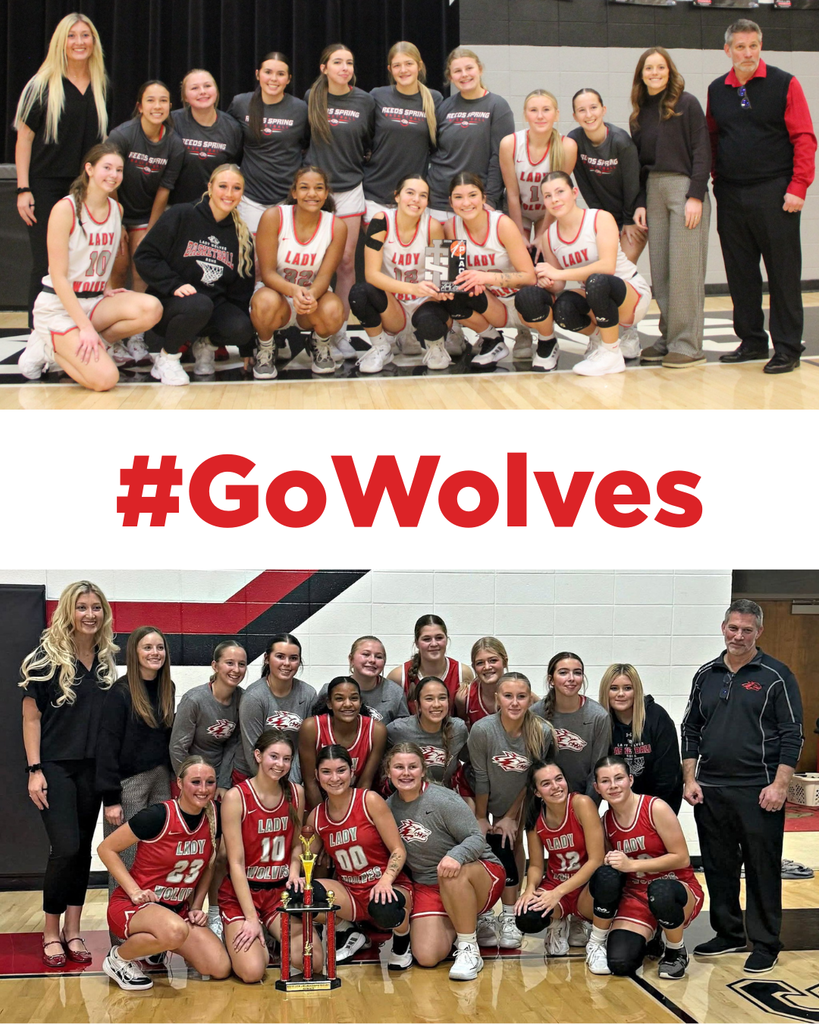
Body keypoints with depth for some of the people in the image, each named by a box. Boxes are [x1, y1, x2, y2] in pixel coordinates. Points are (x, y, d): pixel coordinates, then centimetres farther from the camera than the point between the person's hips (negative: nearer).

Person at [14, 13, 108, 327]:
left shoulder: (100, 86, 11)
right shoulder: (42, 85, -3)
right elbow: (24, 138, -3)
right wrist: (23, 189, -10)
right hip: (46, 186, -4)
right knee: (46, 265, -5)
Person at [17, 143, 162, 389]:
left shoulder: (117, 210, 7)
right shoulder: (66, 209, -13)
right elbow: (58, 276, -16)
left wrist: (106, 288, 2)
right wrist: (85, 327, -21)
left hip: (96, 300, 6)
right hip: (59, 306, -6)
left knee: (151, 309, -24)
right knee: (104, 378, -24)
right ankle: (50, 348, 3)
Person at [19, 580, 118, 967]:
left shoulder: (107, 661, 7)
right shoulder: (48, 659, -7)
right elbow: (31, 718, -6)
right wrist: (34, 770, -12)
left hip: (92, 768, 5)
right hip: (55, 767, -4)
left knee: (83, 849, 7)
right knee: (66, 847, -10)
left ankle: (72, 930, 16)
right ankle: (51, 932, 5)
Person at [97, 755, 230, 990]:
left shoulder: (213, 818, -1)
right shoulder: (158, 816, -19)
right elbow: (106, 849, -11)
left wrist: (196, 907, 4)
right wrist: (134, 890, -18)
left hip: (178, 909, 7)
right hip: (133, 906, -7)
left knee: (221, 968, -12)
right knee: (176, 930, -40)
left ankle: (158, 945, 15)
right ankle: (119, 958, -9)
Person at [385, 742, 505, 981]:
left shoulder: (443, 800, -15)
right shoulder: (389, 807, 1)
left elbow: (477, 838, -19)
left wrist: (456, 855, -39)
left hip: (481, 877, -4)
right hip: (427, 887, 4)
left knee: (452, 873, -41)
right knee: (426, 957, -18)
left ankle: (470, 950, -22)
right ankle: (454, 927, 18)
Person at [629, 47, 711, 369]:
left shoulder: (687, 104, -2)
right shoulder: (639, 114, 14)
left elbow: (702, 152, -7)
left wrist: (696, 196, -14)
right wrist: (640, 203, 7)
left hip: (685, 187, -6)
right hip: (653, 191, 6)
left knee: (684, 269, -8)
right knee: (660, 270, 4)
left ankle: (687, 345, -6)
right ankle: (668, 339, 10)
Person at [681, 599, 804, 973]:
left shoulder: (776, 676, -3)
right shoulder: (706, 675, 10)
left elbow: (792, 735, -5)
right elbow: (690, 731, 14)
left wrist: (779, 785, -13)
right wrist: (690, 780, 6)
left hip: (759, 792, -4)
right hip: (709, 791, 5)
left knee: (762, 869, 0)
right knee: (718, 867, 11)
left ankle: (765, 945, 9)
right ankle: (728, 933, 24)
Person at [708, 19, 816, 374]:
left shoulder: (784, 85, -2)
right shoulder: (717, 90, 11)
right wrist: (717, 179, 9)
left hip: (774, 195, -5)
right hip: (731, 196, 5)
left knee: (783, 272, -2)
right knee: (740, 274, 8)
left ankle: (787, 348, 3)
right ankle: (752, 341, 19)